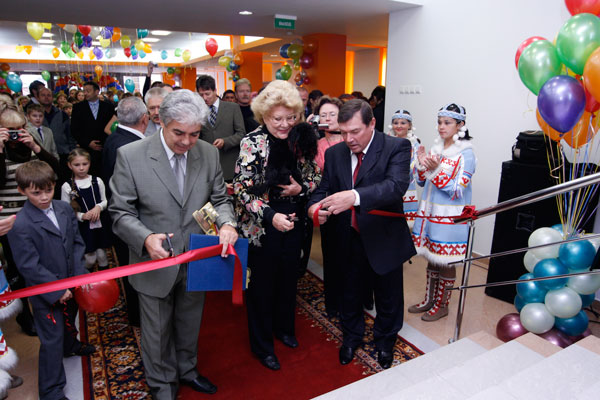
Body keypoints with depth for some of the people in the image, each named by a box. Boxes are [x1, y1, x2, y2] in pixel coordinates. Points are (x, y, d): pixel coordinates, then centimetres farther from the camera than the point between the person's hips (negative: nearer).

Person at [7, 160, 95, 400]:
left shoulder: (64, 209, -5)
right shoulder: (20, 225, -23)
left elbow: (77, 243, 1)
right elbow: (29, 266, -20)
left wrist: (80, 274, -8)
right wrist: (57, 290, -19)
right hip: (46, 293, -6)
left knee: (69, 321, 31)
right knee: (51, 340, 5)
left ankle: (70, 346, 61)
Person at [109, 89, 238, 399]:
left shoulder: (209, 154, -7)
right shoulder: (130, 156, -16)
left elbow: (220, 199, 2)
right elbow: (120, 212, -11)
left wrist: (226, 223, -20)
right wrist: (146, 238, -29)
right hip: (155, 264, -3)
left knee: (190, 325, 25)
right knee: (158, 333, 18)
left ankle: (186, 370, 54)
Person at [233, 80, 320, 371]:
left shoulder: (300, 140, 0)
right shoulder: (252, 143, -13)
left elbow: (315, 177, 9)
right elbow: (243, 189, -16)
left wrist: (301, 188, -13)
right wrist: (270, 216, -29)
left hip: (292, 223, 5)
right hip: (261, 226, -4)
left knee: (288, 278, 20)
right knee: (262, 283, 9)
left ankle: (284, 328, 46)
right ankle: (262, 345, 31)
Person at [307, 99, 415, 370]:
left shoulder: (397, 147, -16)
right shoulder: (335, 154, -2)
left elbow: (396, 185, -32)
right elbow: (324, 188, 2)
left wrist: (355, 196, -48)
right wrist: (315, 205, -23)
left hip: (385, 239, -3)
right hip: (349, 239, 3)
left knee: (388, 297, 18)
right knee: (350, 292, 22)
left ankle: (384, 341, 47)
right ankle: (352, 337, 50)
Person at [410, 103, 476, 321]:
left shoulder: (466, 154, -11)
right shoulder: (436, 148, 8)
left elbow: (457, 189, -16)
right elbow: (422, 182, 10)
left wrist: (437, 169, -25)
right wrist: (422, 165, -8)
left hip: (450, 217, -6)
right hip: (430, 213, 6)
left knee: (446, 262, 6)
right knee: (432, 259, 16)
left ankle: (442, 304, 24)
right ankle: (429, 299, 32)